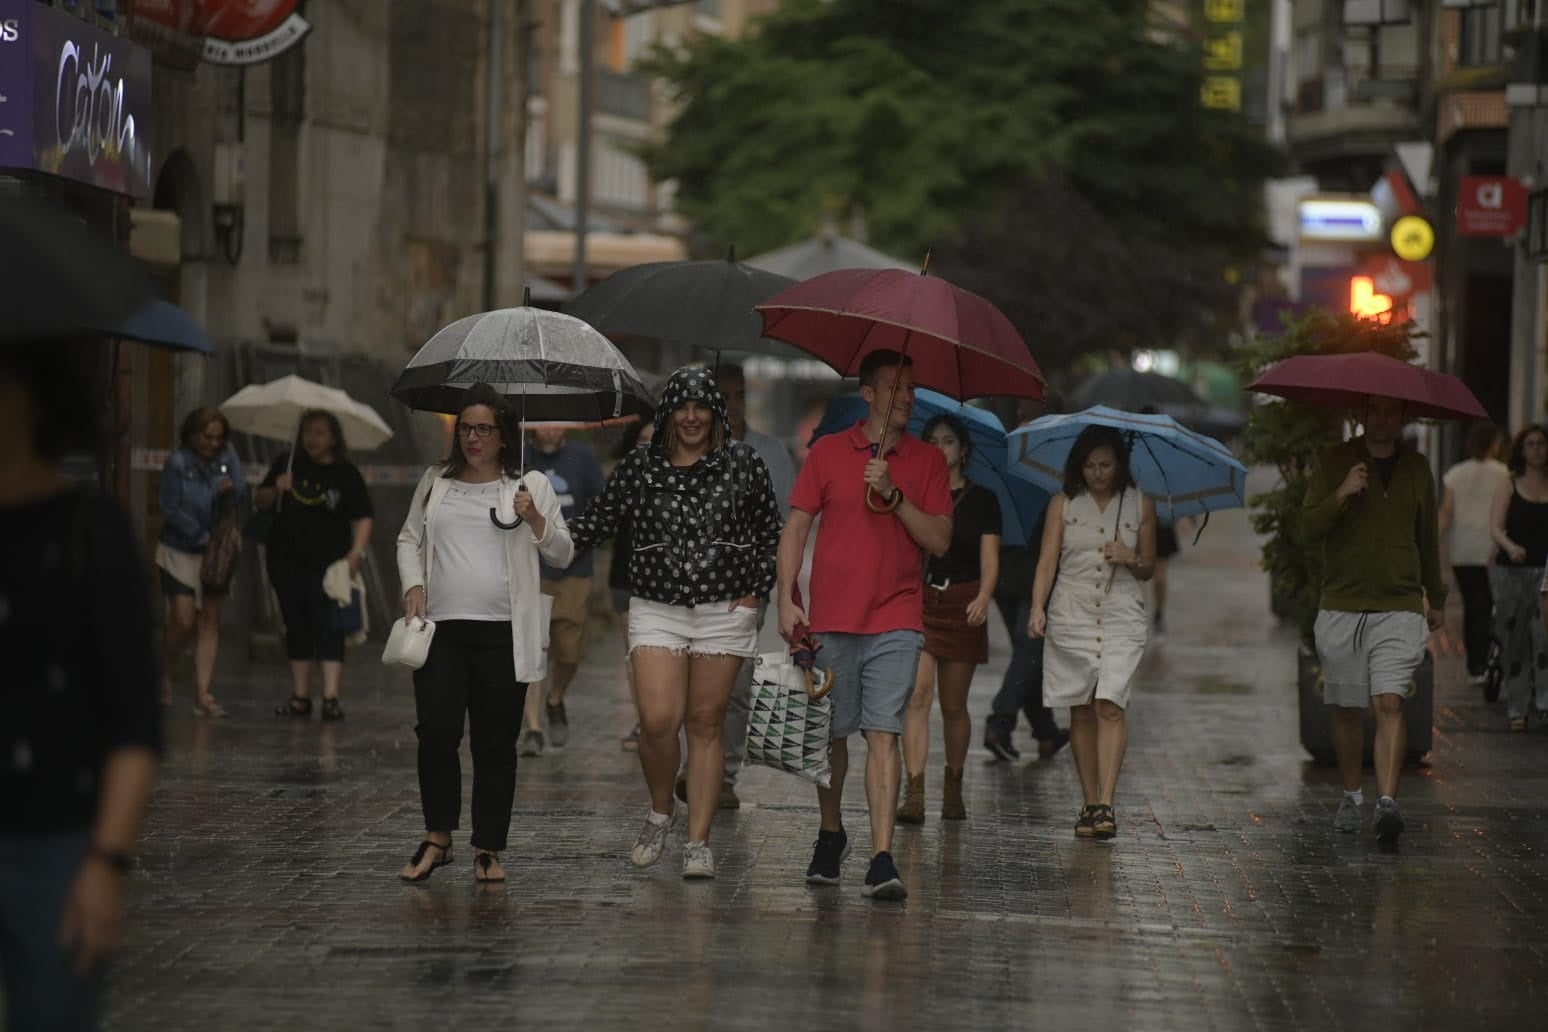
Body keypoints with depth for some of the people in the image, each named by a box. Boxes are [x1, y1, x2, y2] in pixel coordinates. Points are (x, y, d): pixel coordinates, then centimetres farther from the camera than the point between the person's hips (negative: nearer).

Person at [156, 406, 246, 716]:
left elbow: (241, 491, -4)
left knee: (210, 621, 0)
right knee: (183, 621, -8)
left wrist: (230, 491, -27)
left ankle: (203, 693, 0)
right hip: (180, 551, -4)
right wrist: (202, 536, -15)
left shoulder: (226, 457, 1)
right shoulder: (177, 463, -11)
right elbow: (171, 510, -11)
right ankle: (164, 676, 19)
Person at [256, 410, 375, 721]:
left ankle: (331, 696, -15)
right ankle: (300, 696, 14)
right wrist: (275, 490, -7)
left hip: (329, 563, -4)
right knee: (296, 629, 8)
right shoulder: (287, 464, 7)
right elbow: (260, 501, 14)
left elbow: (362, 519, 0)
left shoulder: (346, 474, 0)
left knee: (328, 628, -11)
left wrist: (357, 551, -15)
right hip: (287, 561, 4)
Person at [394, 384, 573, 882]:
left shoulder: (531, 486, 7)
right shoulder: (435, 483, 13)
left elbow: (562, 555, 5)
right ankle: (438, 837, 5)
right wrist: (413, 584, 3)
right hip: (441, 629, 1)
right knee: (436, 732, -10)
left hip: (504, 633, -1)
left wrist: (534, 519, -13)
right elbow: (409, 539, 20)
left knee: (495, 743, 1)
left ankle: (488, 849, 8)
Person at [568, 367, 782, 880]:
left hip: (724, 612, 0)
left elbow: (770, 532, 10)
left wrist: (755, 589, 2)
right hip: (656, 609, 0)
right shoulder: (639, 467, 5)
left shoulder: (743, 463, 4)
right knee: (658, 721, -13)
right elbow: (598, 520, 8)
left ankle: (698, 843, 5)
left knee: (706, 723, 1)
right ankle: (660, 814, 14)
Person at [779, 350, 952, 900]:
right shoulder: (828, 453, 6)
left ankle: (882, 861, -17)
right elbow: (795, 528, 7)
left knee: (883, 734, -11)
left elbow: (939, 540, 0)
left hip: (895, 623, -1)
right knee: (831, 735, 9)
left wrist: (894, 495, -12)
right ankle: (831, 836, 31)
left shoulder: (928, 462, 7)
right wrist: (787, 599, -2)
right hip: (831, 620, 1)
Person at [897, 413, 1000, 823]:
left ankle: (953, 788, 25)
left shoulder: (982, 501, 7)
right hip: (917, 600, 0)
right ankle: (914, 793, -21)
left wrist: (983, 597, -17)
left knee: (953, 705, 8)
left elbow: (989, 560, 2)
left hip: (963, 605, 0)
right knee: (918, 695, -15)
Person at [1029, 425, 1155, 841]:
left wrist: (1131, 560, -9)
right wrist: (1038, 608, -15)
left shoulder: (1140, 505, 7)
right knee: (1081, 712, 3)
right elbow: (1047, 561, 0)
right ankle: (1089, 803, 10)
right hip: (1071, 615, 1)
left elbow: (1148, 569, 14)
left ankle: (1106, 804, -20)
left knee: (1110, 705, -16)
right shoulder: (1063, 504, 6)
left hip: (1122, 616, -1)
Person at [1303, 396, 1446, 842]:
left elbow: (1427, 537, 23)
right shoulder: (1336, 462, 2)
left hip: (1400, 609, 0)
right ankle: (1351, 797, 23)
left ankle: (1387, 801, -24)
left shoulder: (1416, 468, 11)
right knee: (1347, 709, 6)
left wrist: (1436, 599, 30)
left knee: (1389, 703, -15)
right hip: (1342, 607, 0)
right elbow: (1309, 529, -5)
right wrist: (1341, 495, -21)